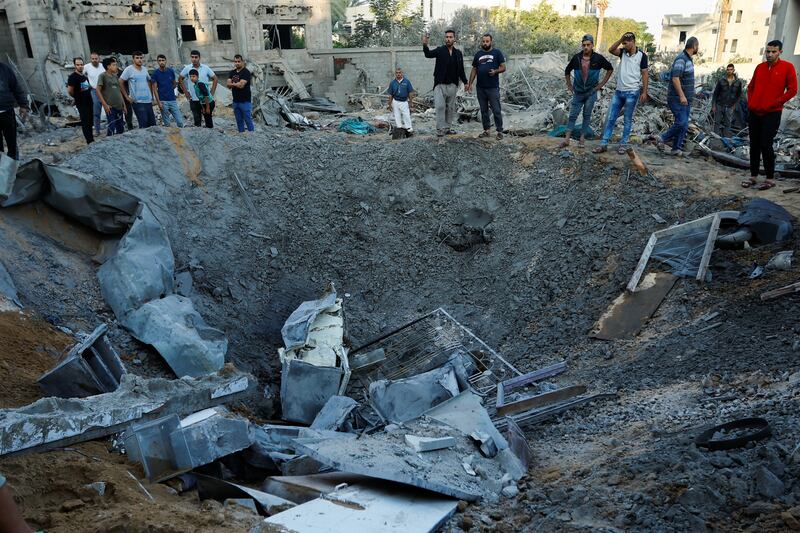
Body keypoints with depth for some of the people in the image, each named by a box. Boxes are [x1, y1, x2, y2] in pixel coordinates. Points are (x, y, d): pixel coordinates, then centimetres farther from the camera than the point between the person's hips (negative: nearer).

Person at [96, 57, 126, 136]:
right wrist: (105, 104, -14)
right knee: (111, 129, -9)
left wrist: (124, 105, 15)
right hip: (110, 107, -6)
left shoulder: (116, 76, 14)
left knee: (121, 129, 10)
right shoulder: (103, 76, -4)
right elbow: (98, 91, -8)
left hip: (119, 106, 6)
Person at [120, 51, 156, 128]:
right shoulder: (129, 69, -7)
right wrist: (126, 96, -7)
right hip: (138, 102, -6)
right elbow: (121, 83, -6)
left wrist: (151, 95, 15)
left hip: (148, 101, 6)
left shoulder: (144, 69, 10)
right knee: (143, 125, -9)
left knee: (152, 124, 10)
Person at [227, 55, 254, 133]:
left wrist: (233, 84, -2)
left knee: (248, 120, -5)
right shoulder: (232, 72, 13)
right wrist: (237, 84, -13)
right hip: (235, 101, 7)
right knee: (239, 121, 11)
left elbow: (241, 85, -18)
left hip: (245, 101, -7)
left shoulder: (246, 72, -8)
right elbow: (228, 85, 3)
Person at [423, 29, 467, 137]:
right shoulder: (440, 50, -2)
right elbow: (429, 54, -21)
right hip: (440, 84, -4)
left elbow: (461, 70, 15)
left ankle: (448, 128, 17)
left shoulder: (458, 53, 10)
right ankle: (440, 129, -7)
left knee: (450, 108, 8)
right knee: (440, 106, -12)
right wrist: (425, 45, -41)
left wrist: (465, 82, 9)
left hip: (452, 85, 4)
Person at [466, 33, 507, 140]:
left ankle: (499, 131, 2)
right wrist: (470, 83, 8)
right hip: (480, 87, 4)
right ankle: (486, 130, 17)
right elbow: (474, 70, 15)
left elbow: (503, 67, 0)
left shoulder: (497, 53, 1)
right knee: (483, 110, 9)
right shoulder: (478, 54, 12)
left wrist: (495, 71, -20)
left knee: (496, 110, -4)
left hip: (493, 87, -4)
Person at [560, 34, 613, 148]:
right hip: (578, 92, 1)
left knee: (587, 116, 6)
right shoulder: (576, 58, -3)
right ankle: (566, 139, 0)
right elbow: (567, 71, 13)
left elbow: (610, 69, 7)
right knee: (572, 115, -1)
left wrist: (602, 83, 2)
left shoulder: (598, 58, -6)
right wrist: (569, 85, 7)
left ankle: (582, 138, 15)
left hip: (591, 92, -1)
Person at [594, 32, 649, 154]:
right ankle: (604, 144, 6)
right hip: (619, 91, 5)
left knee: (627, 120, 4)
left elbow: (645, 74, -5)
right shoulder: (623, 52, 7)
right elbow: (610, 50, -9)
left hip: (632, 93, -5)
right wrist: (621, 39, -15)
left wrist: (644, 92, -10)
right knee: (611, 118, 3)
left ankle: (623, 144, 12)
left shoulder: (641, 55, -5)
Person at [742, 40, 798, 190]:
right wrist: (750, 102, 7)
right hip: (754, 113, 5)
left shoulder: (787, 67, -4)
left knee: (766, 145, -9)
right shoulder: (760, 67, 9)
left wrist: (774, 104, -12)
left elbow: (792, 90, -6)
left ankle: (770, 179, 1)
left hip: (772, 114, -5)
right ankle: (753, 177, 14)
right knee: (754, 145, 6)